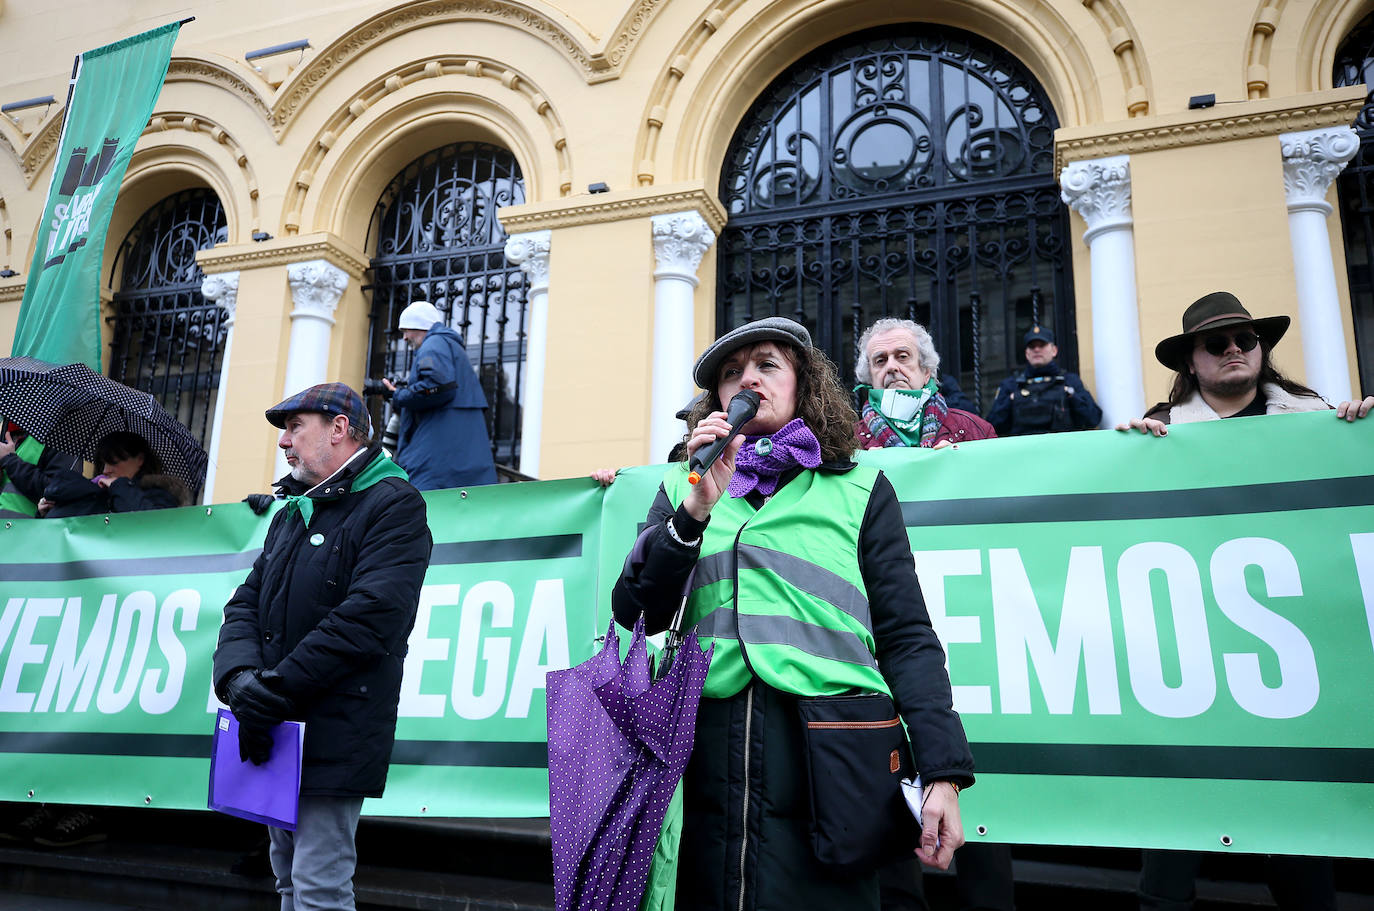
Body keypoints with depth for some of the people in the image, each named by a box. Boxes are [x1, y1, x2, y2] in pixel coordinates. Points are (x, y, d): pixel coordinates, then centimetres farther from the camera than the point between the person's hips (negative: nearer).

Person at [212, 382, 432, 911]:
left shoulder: (394, 506, -10)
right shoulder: (293, 512, 18)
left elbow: (368, 616, -21)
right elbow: (246, 604, 11)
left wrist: (272, 690, -20)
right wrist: (240, 677, -10)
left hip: (333, 738, -8)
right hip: (277, 734, 8)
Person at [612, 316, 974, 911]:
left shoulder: (859, 489, 11)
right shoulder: (681, 490, 16)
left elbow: (906, 637, 4)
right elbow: (634, 615, 4)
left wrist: (943, 773, -6)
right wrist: (696, 511, -8)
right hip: (705, 762, 2)